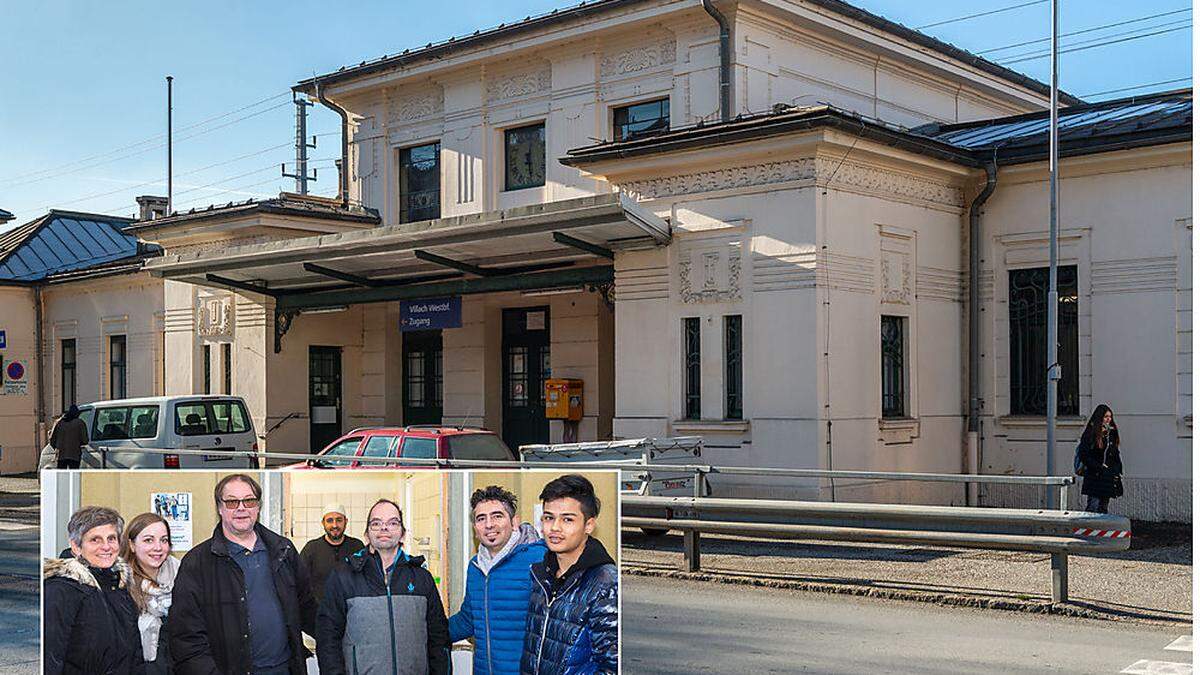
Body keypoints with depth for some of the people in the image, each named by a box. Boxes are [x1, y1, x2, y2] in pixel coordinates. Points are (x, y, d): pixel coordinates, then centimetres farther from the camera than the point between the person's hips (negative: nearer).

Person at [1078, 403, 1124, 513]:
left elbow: (1116, 454, 20)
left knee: (1104, 508, 9)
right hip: (1095, 477, -7)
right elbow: (1084, 456, -11)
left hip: (1109, 477, 7)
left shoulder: (1112, 433, 14)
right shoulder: (1090, 433, -7)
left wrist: (1118, 471, 10)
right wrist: (1098, 467, -16)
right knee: (1093, 507, -11)